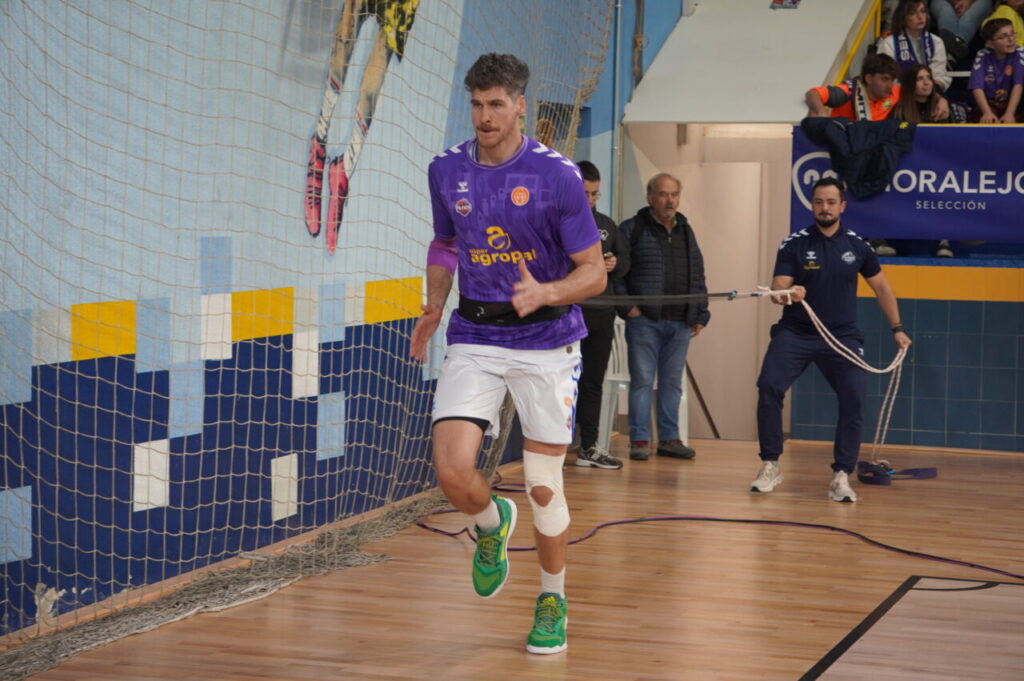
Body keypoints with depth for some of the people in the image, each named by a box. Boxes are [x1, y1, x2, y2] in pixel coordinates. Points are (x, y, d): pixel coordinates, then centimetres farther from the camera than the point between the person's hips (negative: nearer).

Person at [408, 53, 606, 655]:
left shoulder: (557, 175, -12)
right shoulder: (447, 171, 1)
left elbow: (594, 273, -10)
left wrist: (545, 294, -28)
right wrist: (434, 310, 13)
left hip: (546, 341, -3)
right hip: (475, 339, 3)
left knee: (544, 486, 1)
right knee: (453, 469, -15)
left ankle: (553, 600, 25)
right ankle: (492, 525, 22)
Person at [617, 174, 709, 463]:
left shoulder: (686, 232, 15)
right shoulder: (632, 230, -2)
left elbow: (698, 277, 18)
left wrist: (700, 314, 11)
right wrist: (626, 306, -12)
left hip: (680, 322, 5)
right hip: (644, 320, -5)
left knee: (672, 382, 9)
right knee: (642, 380, -2)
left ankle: (669, 438, 15)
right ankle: (639, 440, 3)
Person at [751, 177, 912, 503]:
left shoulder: (857, 246, 4)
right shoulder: (794, 244, -2)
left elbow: (881, 286, 17)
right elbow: (777, 290, -9)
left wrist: (897, 328, 15)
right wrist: (786, 294, -33)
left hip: (842, 336, 1)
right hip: (795, 333, -1)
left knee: (854, 398, -15)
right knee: (768, 386, -19)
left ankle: (841, 476, -5)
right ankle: (770, 467, -5)